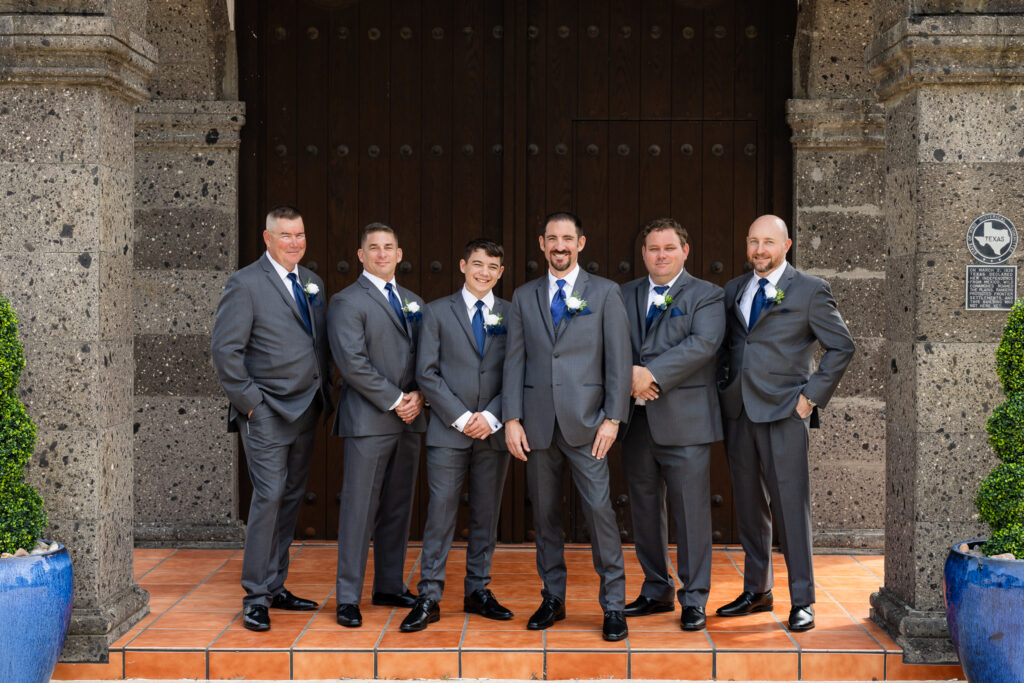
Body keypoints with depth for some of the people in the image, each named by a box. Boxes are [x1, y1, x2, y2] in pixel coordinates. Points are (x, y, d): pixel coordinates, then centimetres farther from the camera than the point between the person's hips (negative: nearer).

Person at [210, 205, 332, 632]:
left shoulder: (313, 283, 14)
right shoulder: (245, 284, -8)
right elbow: (224, 349, -12)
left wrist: (324, 393, 10)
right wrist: (248, 400, -13)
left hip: (305, 411, 7)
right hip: (267, 413, -7)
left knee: (290, 499, 11)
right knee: (269, 496, -10)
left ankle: (276, 588, 20)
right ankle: (255, 597, -1)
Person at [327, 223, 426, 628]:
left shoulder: (413, 302, 18)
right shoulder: (347, 302, -4)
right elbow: (352, 362, -13)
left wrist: (418, 397, -2)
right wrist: (394, 400, -14)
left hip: (408, 420, 7)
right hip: (369, 421, -7)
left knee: (398, 507, 11)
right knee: (359, 509, -4)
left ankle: (390, 587, 21)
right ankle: (348, 598, 2)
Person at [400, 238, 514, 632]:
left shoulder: (512, 315, 8)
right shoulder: (437, 312, 4)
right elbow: (426, 373, -2)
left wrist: (491, 416, -9)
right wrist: (460, 417, -10)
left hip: (493, 431, 2)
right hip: (448, 431, -2)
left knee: (486, 514, 8)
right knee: (440, 513, -3)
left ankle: (478, 591, 19)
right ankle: (429, 598, 1)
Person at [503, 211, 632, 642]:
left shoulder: (605, 293, 4)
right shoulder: (524, 297, 12)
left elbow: (618, 359, 0)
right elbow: (514, 360, 8)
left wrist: (613, 417, -7)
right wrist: (512, 419, 0)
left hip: (585, 421, -3)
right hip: (538, 422, 3)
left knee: (599, 509, -8)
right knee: (544, 512, 8)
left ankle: (613, 605, 3)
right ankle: (553, 598, 20)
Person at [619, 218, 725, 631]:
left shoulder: (706, 296, 1)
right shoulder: (624, 295, 15)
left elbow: (702, 344, -14)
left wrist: (652, 374, -19)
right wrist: (628, 374, -12)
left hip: (684, 421, -5)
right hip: (636, 422, 5)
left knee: (691, 513, -2)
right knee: (644, 510, 11)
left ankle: (694, 600, 8)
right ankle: (657, 591, 24)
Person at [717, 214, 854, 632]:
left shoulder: (809, 290, -2)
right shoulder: (734, 290, 14)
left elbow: (841, 346, -1)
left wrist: (812, 395, -6)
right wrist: (723, 390, 10)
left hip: (783, 411, -5)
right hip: (738, 412, 5)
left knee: (791, 506, -4)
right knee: (749, 505, 11)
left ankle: (802, 601, 4)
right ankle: (757, 592, 22)